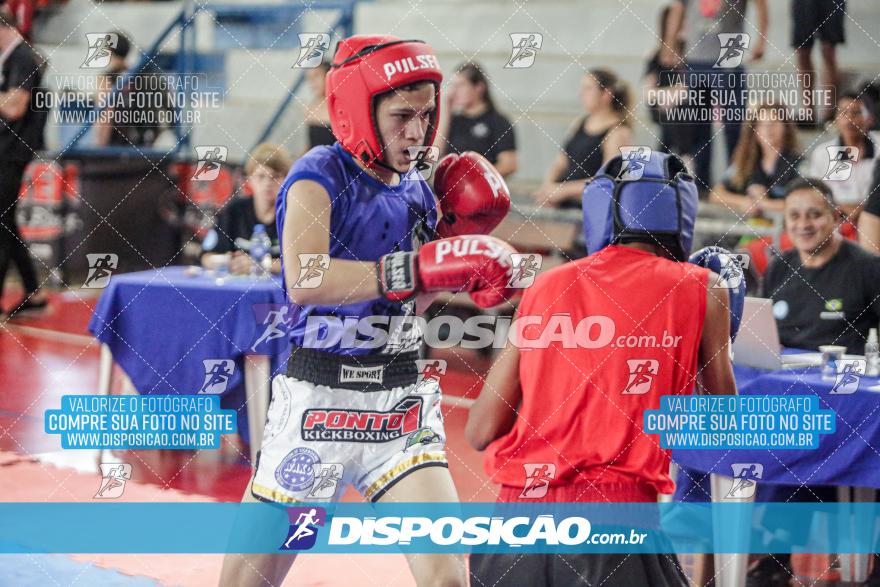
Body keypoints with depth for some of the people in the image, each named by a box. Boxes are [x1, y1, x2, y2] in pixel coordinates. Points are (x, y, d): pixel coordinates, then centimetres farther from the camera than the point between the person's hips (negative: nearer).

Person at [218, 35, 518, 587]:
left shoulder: (416, 191, 9)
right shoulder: (320, 176, -10)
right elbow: (304, 283, -29)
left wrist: (453, 234, 6)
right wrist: (420, 266, -34)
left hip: (401, 397, 5)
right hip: (319, 394, -5)